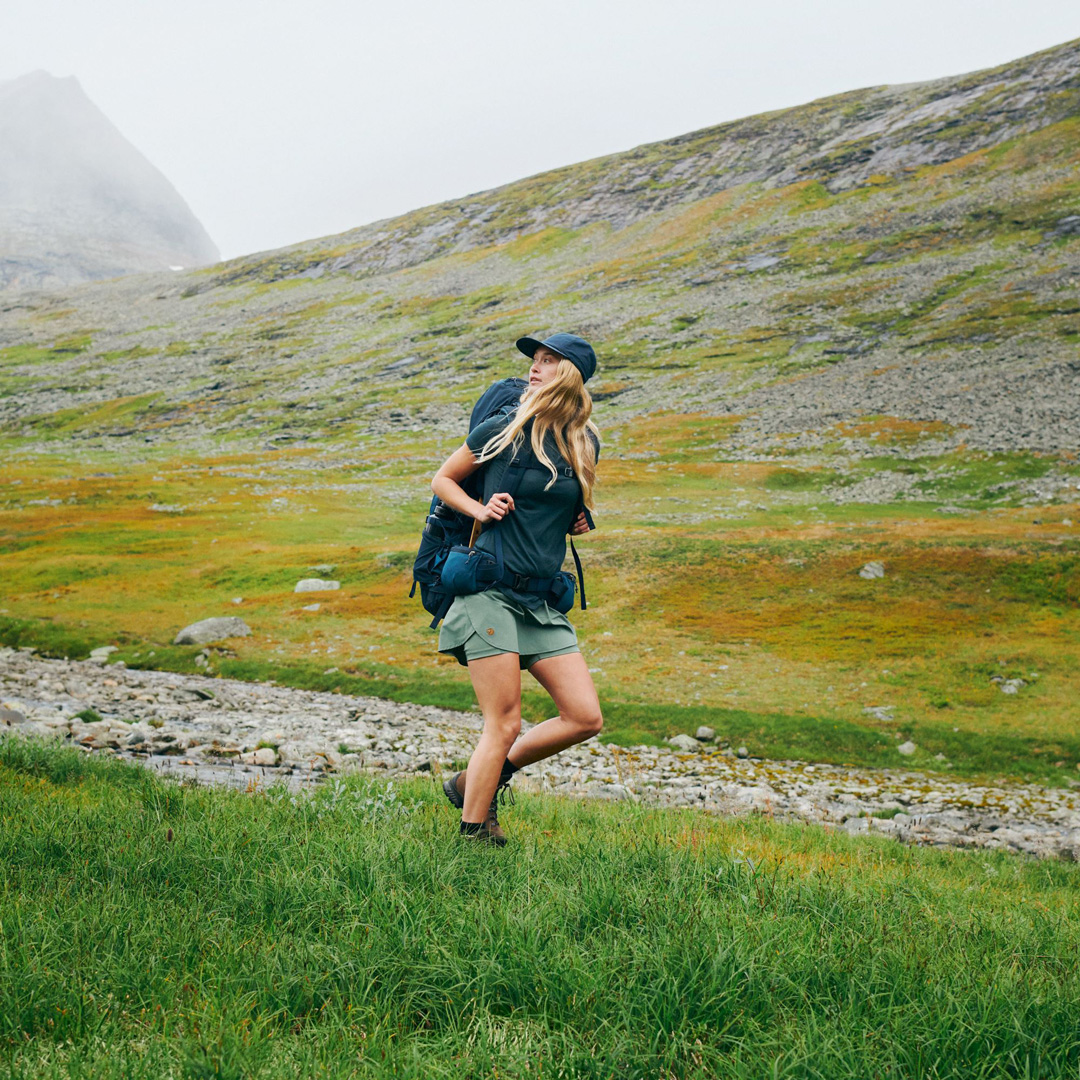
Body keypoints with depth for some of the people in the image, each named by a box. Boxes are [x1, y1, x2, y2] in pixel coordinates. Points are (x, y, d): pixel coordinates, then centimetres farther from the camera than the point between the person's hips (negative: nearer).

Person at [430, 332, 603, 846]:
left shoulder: (585, 443, 9)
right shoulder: (503, 429, -3)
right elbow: (442, 480, 9)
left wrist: (580, 520, 6)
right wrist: (480, 509, -8)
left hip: (543, 599, 6)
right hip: (490, 589, -5)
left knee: (585, 717, 0)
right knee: (504, 724, -7)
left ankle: (474, 782, 16)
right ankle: (474, 832, 10)